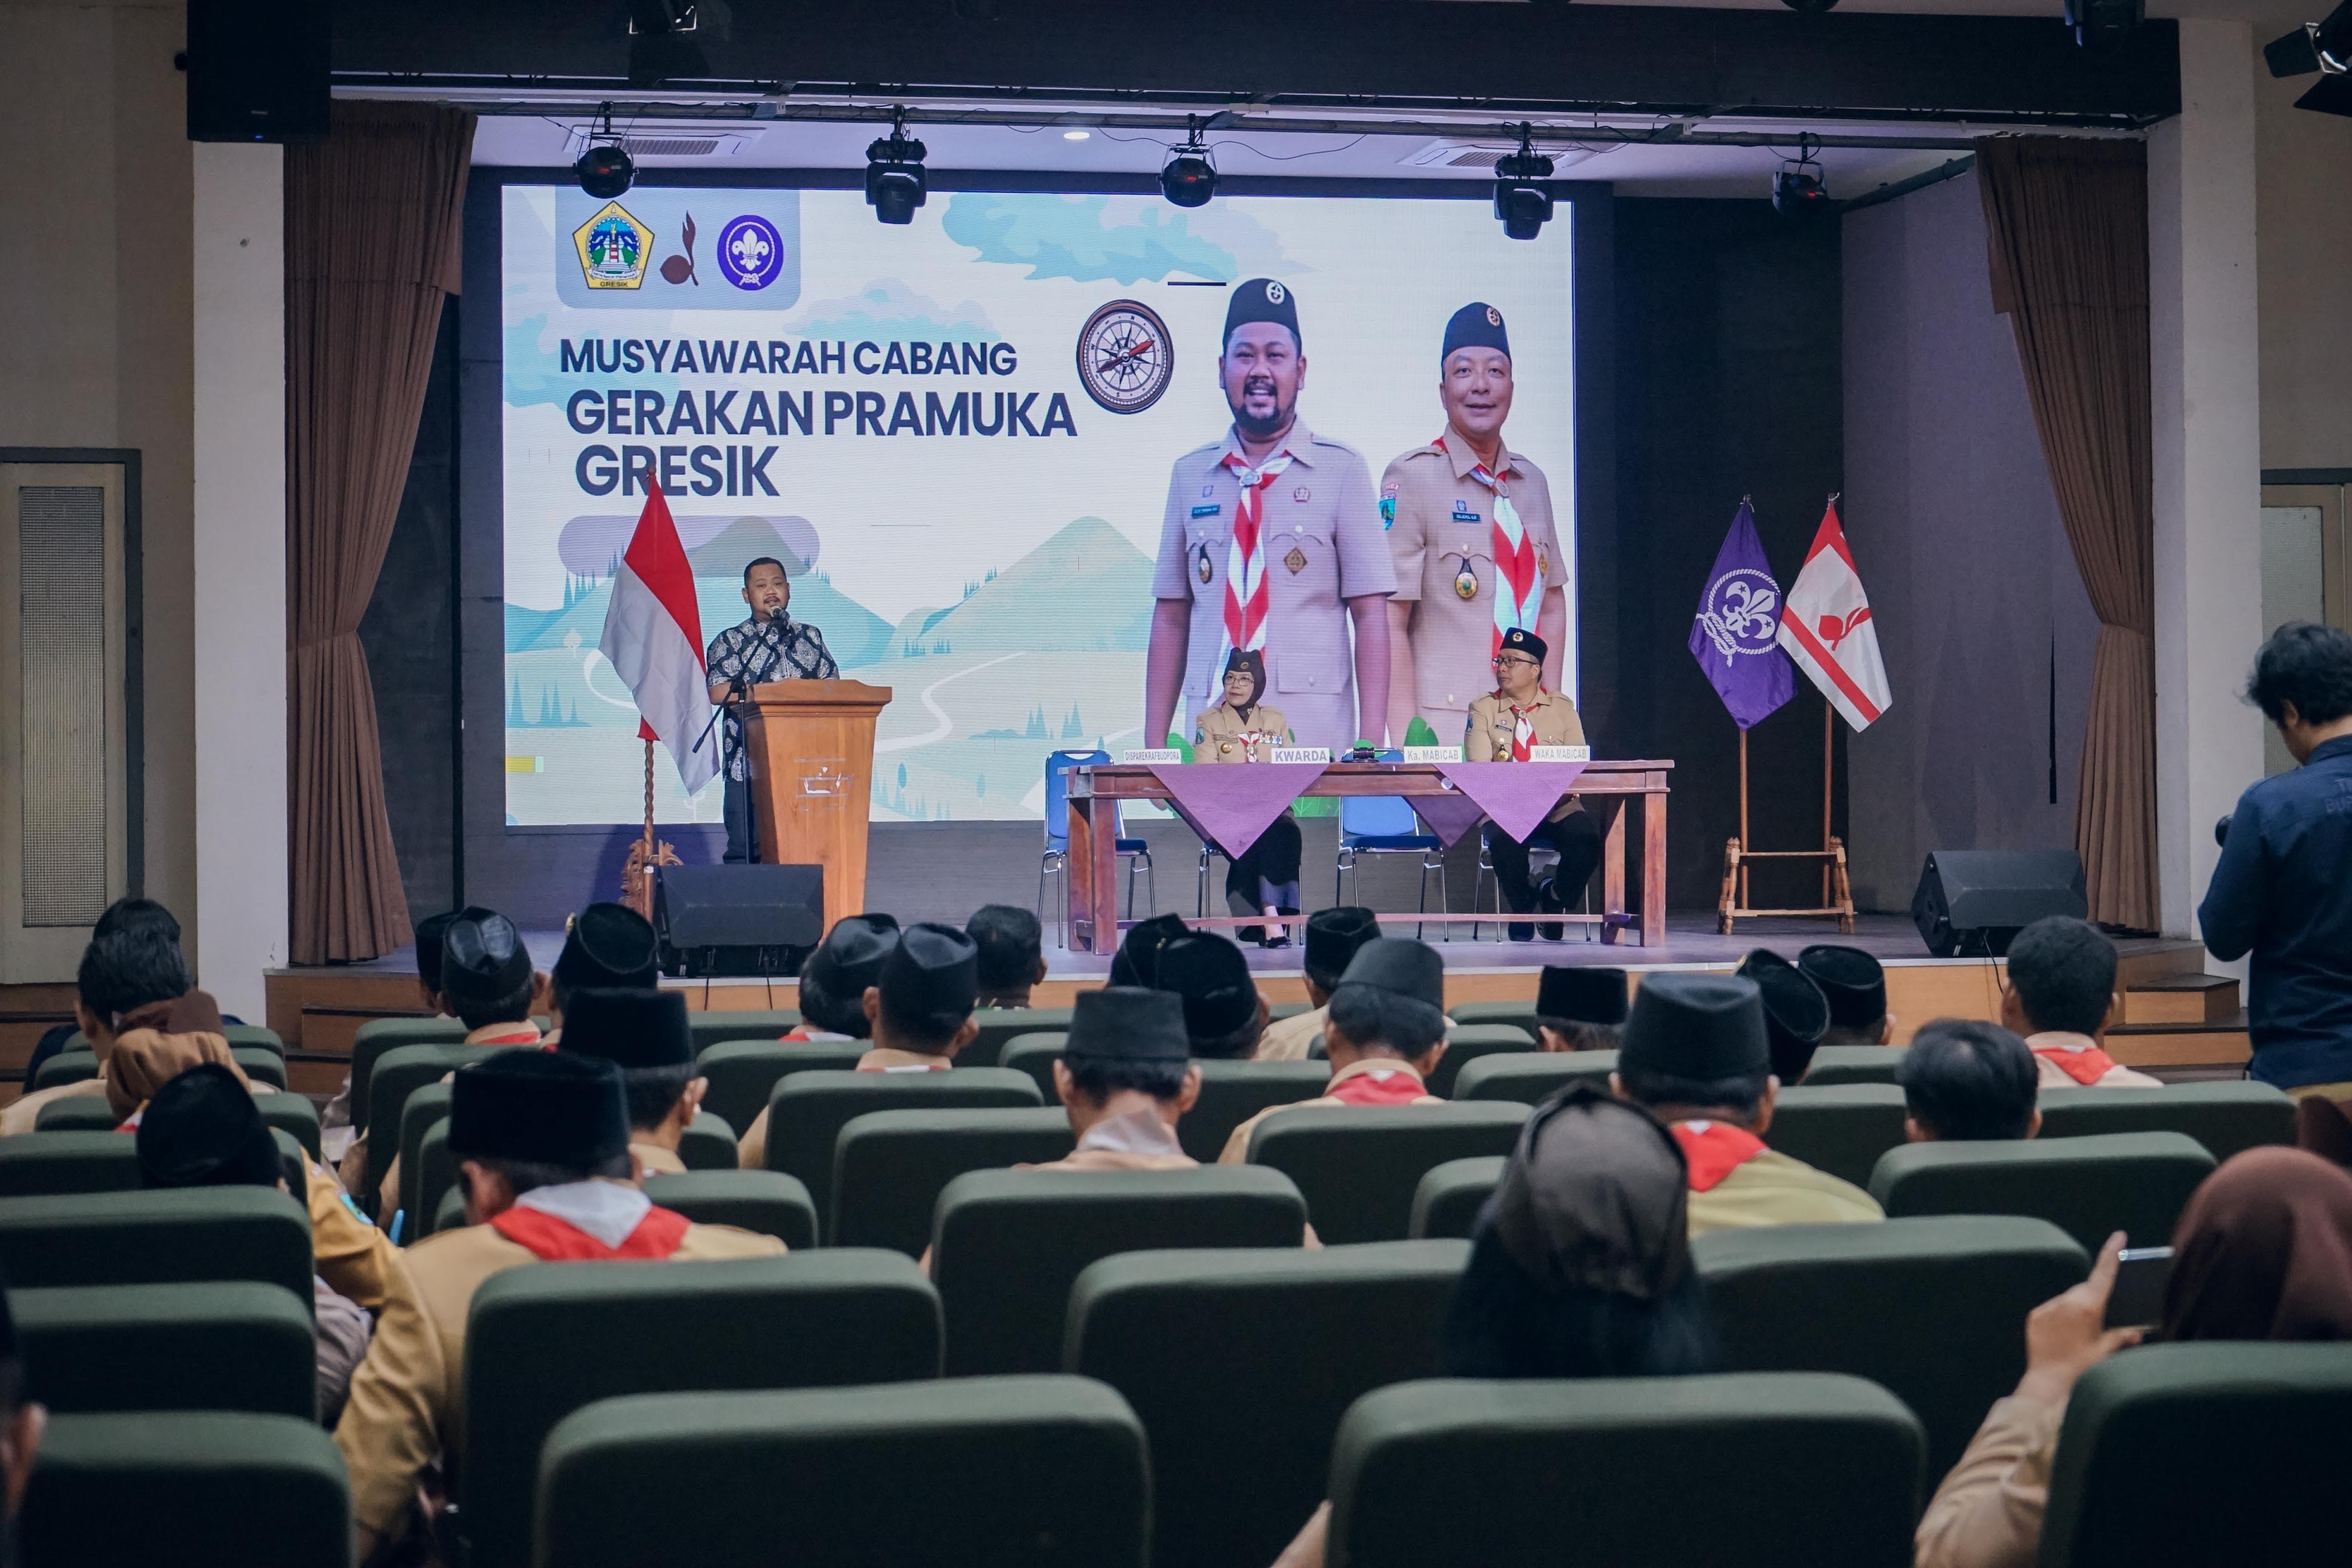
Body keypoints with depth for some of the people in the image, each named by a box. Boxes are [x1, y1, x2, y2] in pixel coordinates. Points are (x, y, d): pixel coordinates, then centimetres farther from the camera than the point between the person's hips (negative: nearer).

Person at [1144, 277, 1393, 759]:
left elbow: (1370, 614, -2)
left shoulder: (1342, 470, 1)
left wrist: (1369, 748, -10)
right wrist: (1154, 747, 5)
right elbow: (1171, 616, 12)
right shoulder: (1190, 475, 11)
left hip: (1314, 744, -2)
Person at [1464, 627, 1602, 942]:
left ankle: (1554, 897, 5)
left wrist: (1563, 790, -21)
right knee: (1505, 842, -35)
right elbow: (1479, 769, -6)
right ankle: (1522, 911, -3)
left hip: (1558, 809, 1)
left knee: (1586, 839, -29)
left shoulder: (1562, 708, 9)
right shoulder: (1483, 709, 6)